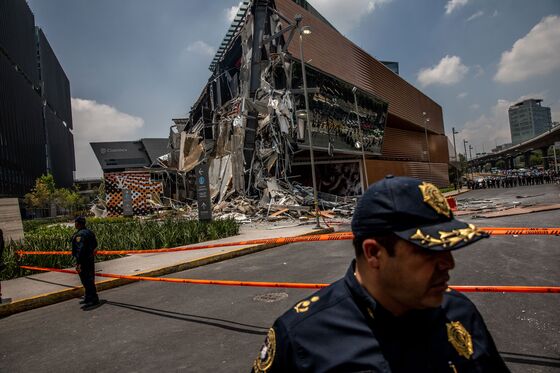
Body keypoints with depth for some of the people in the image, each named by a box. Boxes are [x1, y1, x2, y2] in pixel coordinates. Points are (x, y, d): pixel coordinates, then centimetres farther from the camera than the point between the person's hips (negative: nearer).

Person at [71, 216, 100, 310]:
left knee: (87, 281, -5)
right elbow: (95, 245, 20)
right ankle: (88, 298, 31)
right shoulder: (89, 232, 10)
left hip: (83, 260, -10)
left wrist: (78, 263, -24)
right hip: (90, 259, 10)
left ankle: (93, 300, -3)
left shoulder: (80, 235, -19)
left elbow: (80, 249, -24)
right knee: (89, 279, 19)